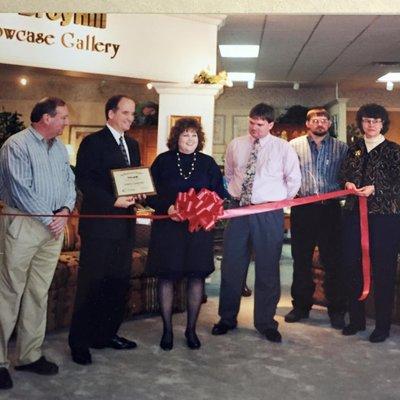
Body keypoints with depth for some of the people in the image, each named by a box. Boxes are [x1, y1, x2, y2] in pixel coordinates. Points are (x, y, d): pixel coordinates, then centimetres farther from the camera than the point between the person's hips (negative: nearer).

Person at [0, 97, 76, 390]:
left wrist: (65, 210, -6)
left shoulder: (60, 147, 13)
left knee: (39, 293, 11)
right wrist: (50, 219, -11)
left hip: (54, 226, 7)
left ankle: (30, 354, 21)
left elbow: (70, 181, 12)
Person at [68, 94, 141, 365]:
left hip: (124, 224, 7)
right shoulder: (93, 143, -6)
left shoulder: (132, 145, 16)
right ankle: (80, 342, 12)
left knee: (119, 283, 11)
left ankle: (107, 334, 24)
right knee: (91, 283, 0)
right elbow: (84, 182, -13)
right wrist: (113, 201, -20)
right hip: (99, 223, -7)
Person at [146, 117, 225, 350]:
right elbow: (151, 193, 2)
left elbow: (219, 194, 9)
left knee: (197, 276, 4)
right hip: (168, 226, -1)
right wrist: (167, 207, -15)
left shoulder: (208, 163, 7)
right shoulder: (163, 161, 3)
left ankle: (191, 329, 19)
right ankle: (167, 330, 15)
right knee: (167, 276, 1)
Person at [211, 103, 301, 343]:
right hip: (238, 209, 2)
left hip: (269, 213, -2)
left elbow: (294, 180, 5)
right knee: (231, 266, 6)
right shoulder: (235, 145, 5)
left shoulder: (283, 148, -2)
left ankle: (266, 323, 21)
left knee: (268, 269, 6)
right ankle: (227, 318, 22)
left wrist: (281, 202, 6)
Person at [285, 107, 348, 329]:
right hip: (302, 208, 1)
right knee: (301, 260, 8)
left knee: (333, 260, 2)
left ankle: (336, 310, 14)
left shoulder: (341, 148, 8)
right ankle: (301, 306, 21)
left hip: (330, 209, 0)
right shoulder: (294, 145, 8)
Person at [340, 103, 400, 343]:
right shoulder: (354, 149, 12)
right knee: (353, 266, 8)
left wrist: (374, 189, -16)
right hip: (355, 213, 4)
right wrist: (348, 184, -4)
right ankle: (357, 319, 23)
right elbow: (344, 175, 17)